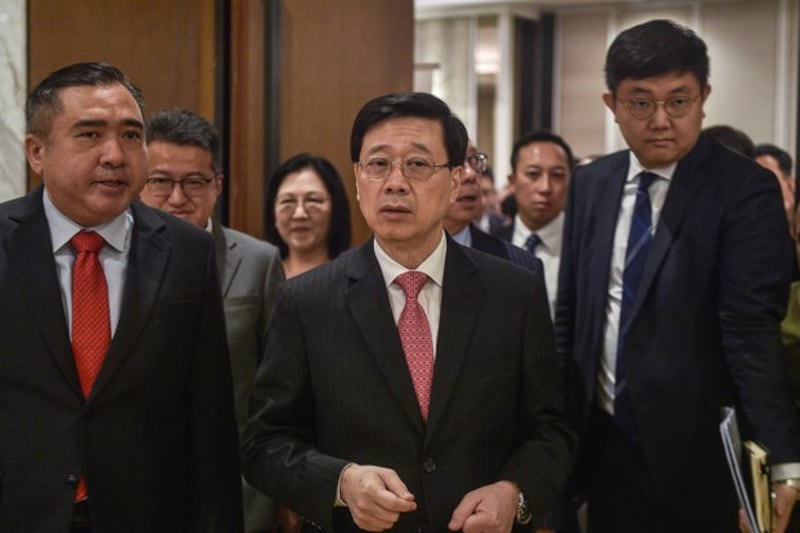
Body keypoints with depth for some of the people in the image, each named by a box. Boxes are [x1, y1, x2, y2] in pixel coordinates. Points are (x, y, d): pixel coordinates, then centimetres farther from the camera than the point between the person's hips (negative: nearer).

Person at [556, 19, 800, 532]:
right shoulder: (591, 184, 5)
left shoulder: (745, 189, -11)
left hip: (696, 451, -4)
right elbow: (571, 312, 10)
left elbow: (752, 328, -19)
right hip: (603, 441, 5)